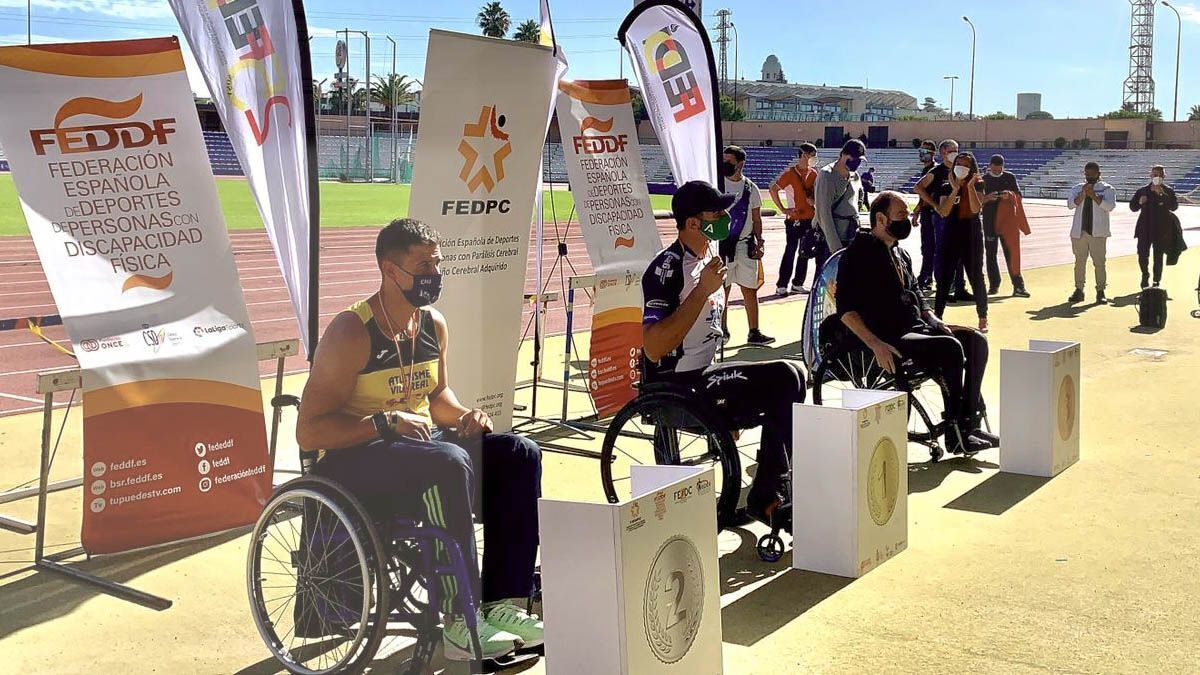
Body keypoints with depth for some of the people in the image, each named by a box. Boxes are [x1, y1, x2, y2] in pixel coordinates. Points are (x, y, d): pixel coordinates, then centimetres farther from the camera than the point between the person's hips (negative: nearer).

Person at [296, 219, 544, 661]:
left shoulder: (434, 325, 7)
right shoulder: (351, 333, -16)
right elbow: (309, 432, -18)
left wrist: (464, 415, 2)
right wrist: (386, 421, -27)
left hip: (419, 443, 8)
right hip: (354, 459, -8)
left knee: (519, 455, -9)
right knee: (448, 462, -35)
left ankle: (502, 603, -12)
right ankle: (461, 622, -30)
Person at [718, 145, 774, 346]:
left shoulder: (750, 188, 6)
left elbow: (756, 219, 11)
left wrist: (758, 242, 1)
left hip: (745, 245, 2)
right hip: (722, 245, -2)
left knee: (750, 290, 4)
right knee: (722, 290, 3)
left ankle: (754, 333, 9)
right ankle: (722, 329, 16)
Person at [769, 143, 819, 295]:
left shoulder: (813, 173, 9)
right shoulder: (790, 173, -9)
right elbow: (773, 189, -10)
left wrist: (813, 200, -2)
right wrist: (782, 209, -12)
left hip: (810, 219, 6)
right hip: (794, 219, -6)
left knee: (805, 253, 9)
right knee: (791, 251, -6)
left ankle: (797, 284, 18)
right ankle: (782, 285, 0)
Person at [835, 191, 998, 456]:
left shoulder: (900, 254, 20)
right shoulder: (859, 253, -7)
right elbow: (846, 309, -16)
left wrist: (935, 321, 8)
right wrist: (876, 344, -26)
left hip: (916, 329, 9)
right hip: (889, 339, -9)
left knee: (976, 341, -6)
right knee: (950, 348, -26)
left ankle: (969, 423, -7)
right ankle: (954, 435, -18)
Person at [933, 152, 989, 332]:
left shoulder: (977, 186, -1)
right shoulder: (946, 187, 3)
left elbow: (976, 209, -16)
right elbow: (943, 212, -10)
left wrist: (970, 186, -19)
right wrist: (955, 190, -16)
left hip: (972, 237, -2)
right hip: (950, 236, 2)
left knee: (976, 277, 4)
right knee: (944, 277, 0)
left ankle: (983, 319, 15)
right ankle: (937, 316, 5)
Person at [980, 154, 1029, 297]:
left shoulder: (1010, 177, 9)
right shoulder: (983, 179, 6)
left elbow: (1019, 195, 7)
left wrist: (1009, 195, -14)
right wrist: (987, 198, -18)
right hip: (989, 222, 0)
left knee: (1011, 253, -3)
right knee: (990, 253, 3)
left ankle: (1018, 286, -4)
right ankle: (993, 285, 10)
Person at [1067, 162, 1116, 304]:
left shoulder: (1107, 189, 4)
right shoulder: (1077, 188, 13)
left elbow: (1110, 206, -10)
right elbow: (1070, 204, 0)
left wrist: (1094, 196, -17)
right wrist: (1082, 194, -14)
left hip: (1097, 232, -3)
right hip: (1079, 231, 3)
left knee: (1099, 262, -4)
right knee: (1080, 261, 6)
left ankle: (1100, 292, 0)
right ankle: (1078, 291, 12)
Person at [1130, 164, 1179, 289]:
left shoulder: (1168, 191, 2)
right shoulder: (1142, 190, 7)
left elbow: (1174, 206, -11)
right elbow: (1133, 207, 11)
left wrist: (1162, 194, -19)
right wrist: (1140, 203, -10)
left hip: (1162, 229, -2)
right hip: (1145, 228, 2)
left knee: (1158, 256, 1)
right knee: (1142, 255, -1)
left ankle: (1157, 281, 9)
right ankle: (1145, 276, 24)